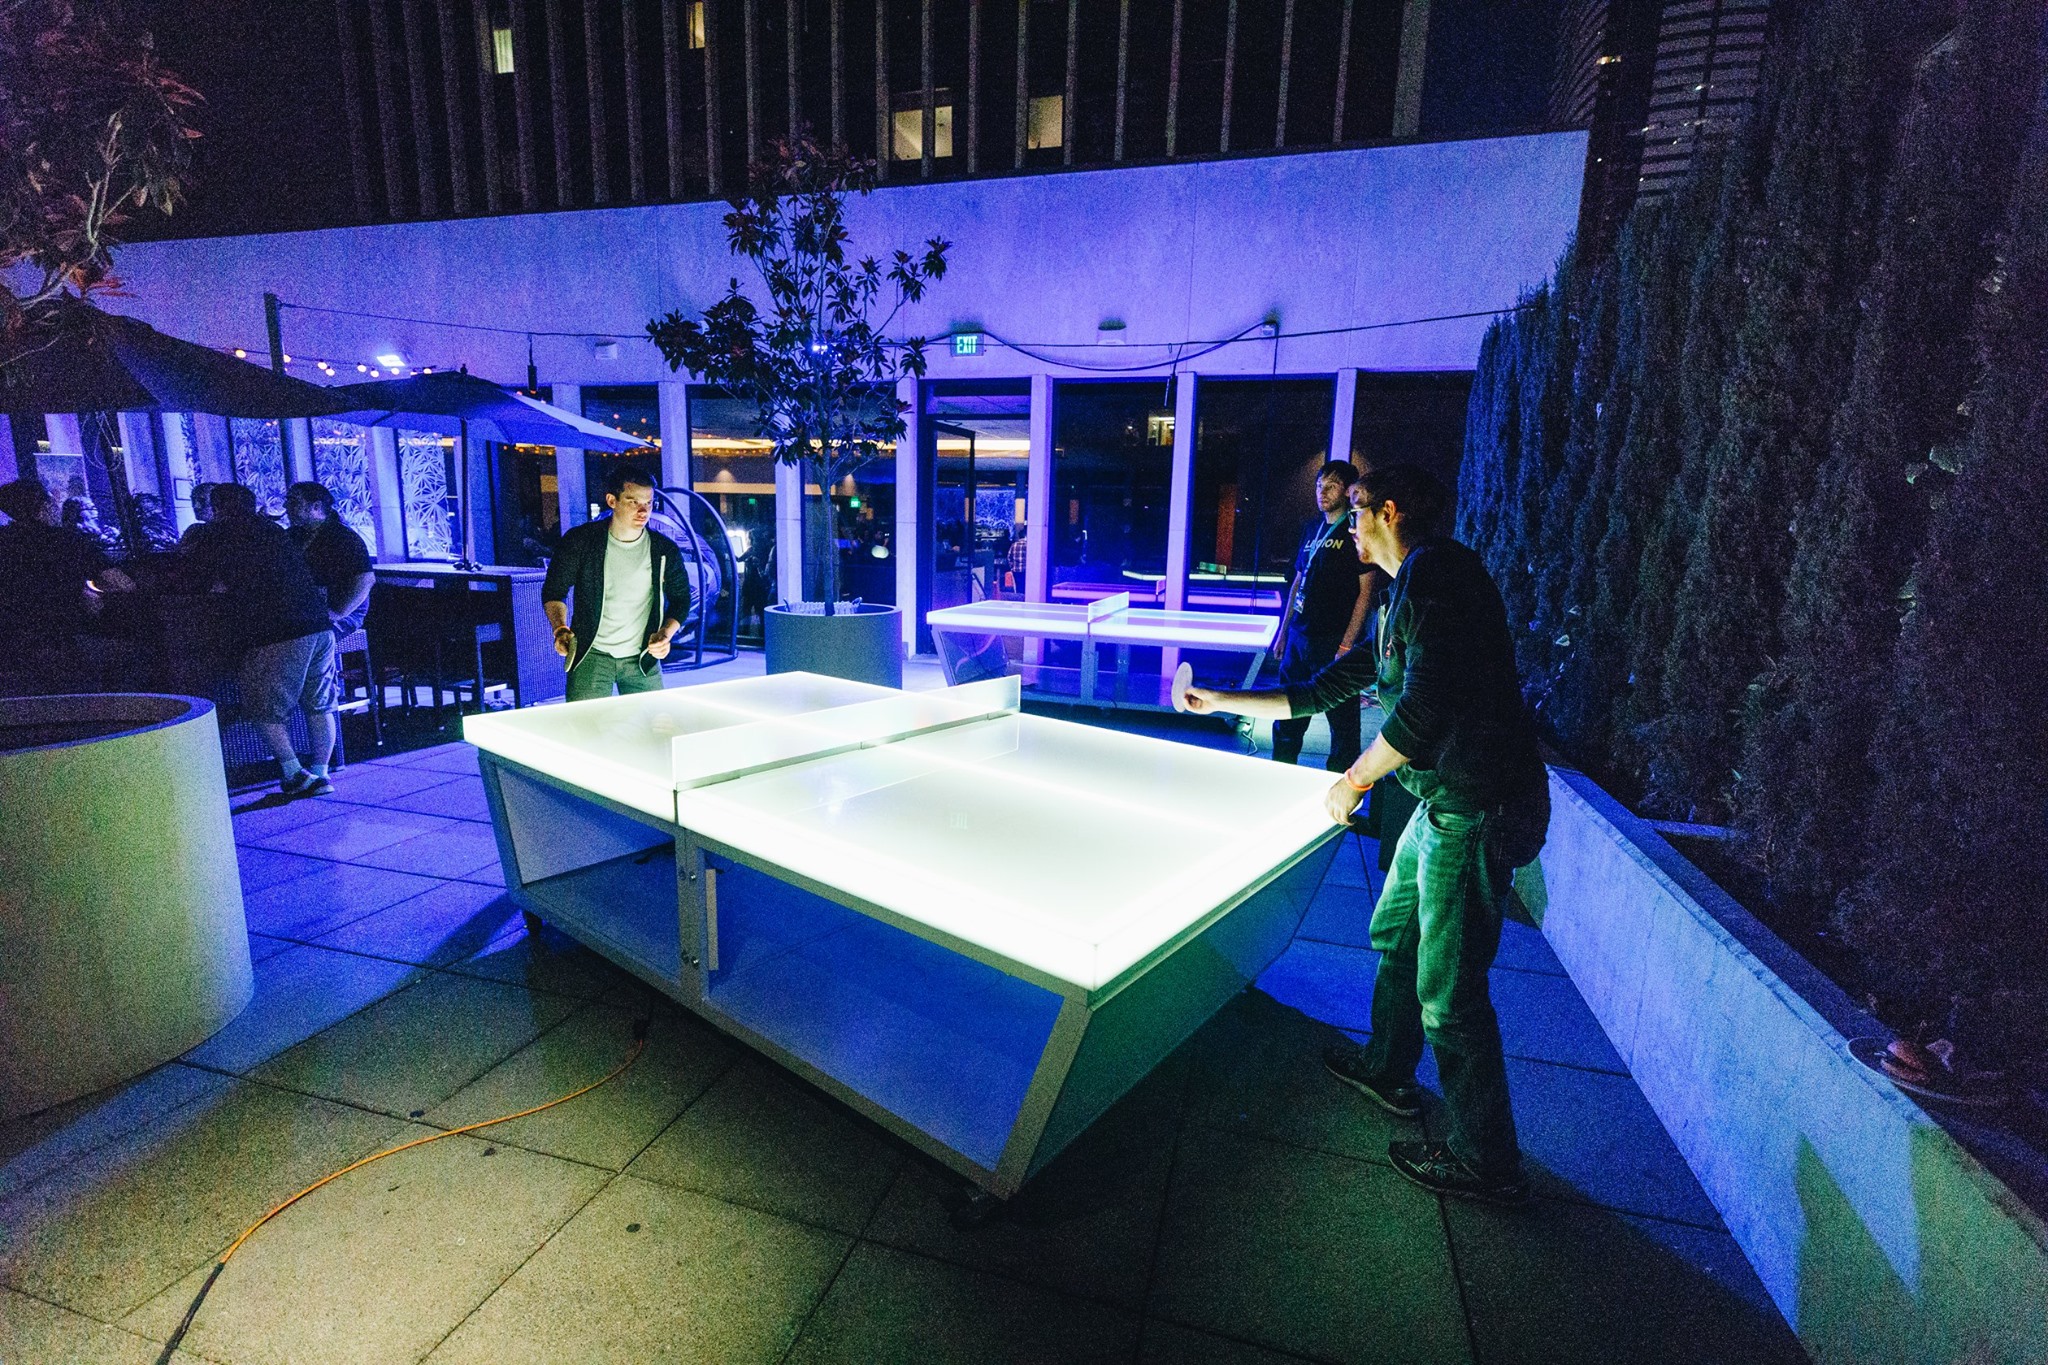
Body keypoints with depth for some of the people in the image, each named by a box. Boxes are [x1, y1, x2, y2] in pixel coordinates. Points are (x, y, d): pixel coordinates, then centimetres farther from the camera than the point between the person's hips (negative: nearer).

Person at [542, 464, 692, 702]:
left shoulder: (665, 550, -1)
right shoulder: (580, 541, -5)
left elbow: (681, 598, 9)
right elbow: (554, 591, 5)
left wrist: (666, 633, -8)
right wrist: (561, 629, -11)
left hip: (643, 659, 2)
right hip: (591, 654, -1)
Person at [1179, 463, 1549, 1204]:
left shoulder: (1433, 570, -15)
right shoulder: (1409, 593, 17)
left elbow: (1424, 706, -25)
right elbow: (1324, 690, 24)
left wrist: (1353, 780, -11)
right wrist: (1221, 701, 27)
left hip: (1475, 806, -11)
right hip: (1447, 800, 11)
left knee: (1449, 988, 1)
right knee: (1394, 934, 24)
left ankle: (1485, 1159, 19)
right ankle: (1386, 1068, 44)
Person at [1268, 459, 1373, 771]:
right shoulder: (1312, 530, 15)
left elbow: (1366, 591, -9)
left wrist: (1347, 644, -16)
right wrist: (1284, 632, 17)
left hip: (1334, 642, -7)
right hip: (1299, 638, 7)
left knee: (1342, 721, 1)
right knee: (1287, 714, 13)